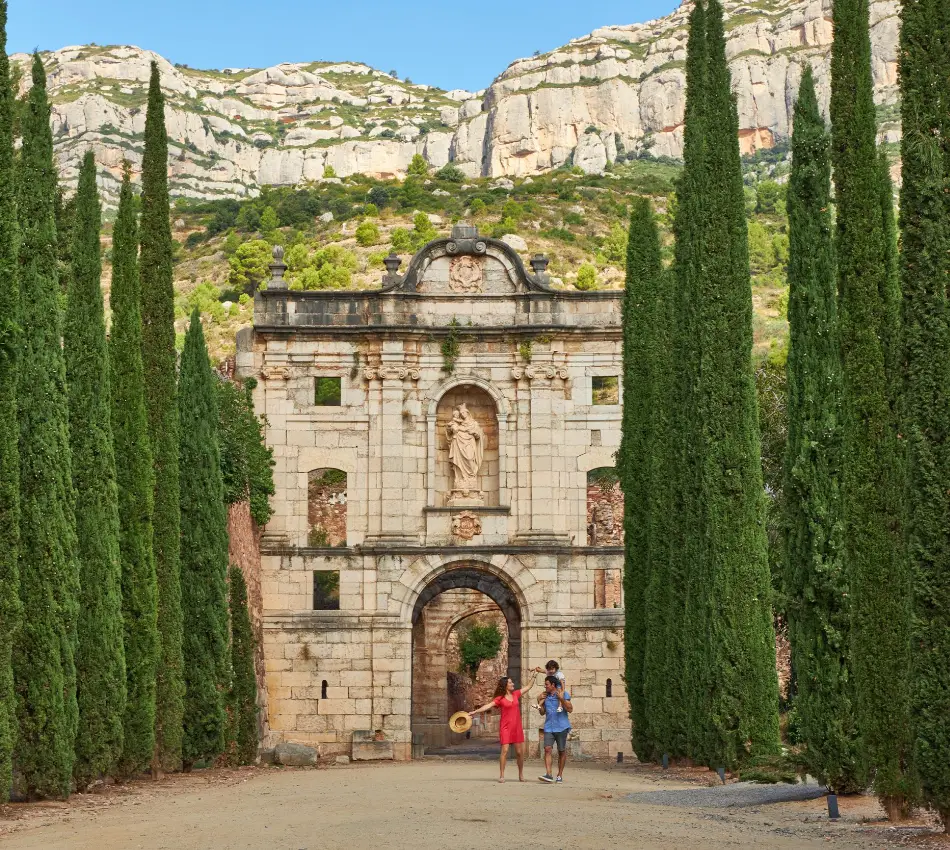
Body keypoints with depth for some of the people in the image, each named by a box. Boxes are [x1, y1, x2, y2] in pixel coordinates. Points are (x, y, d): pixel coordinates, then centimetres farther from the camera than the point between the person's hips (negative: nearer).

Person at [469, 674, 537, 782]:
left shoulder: (516, 694, 9)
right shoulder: (500, 698, -4)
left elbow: (529, 686, 17)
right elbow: (488, 705, -13)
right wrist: (475, 712, -23)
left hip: (517, 727, 4)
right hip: (506, 727, -4)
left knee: (520, 752, 6)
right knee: (505, 750, -13)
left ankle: (521, 775, 20)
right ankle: (501, 775, -8)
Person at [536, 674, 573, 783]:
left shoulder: (563, 694, -2)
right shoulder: (545, 696, 12)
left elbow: (570, 709, -8)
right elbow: (542, 712, 20)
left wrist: (562, 699, -20)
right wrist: (539, 702, 4)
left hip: (561, 727, -3)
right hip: (549, 727, 3)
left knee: (562, 751, 5)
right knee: (547, 749, -12)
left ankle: (560, 775, 14)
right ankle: (549, 774, -18)